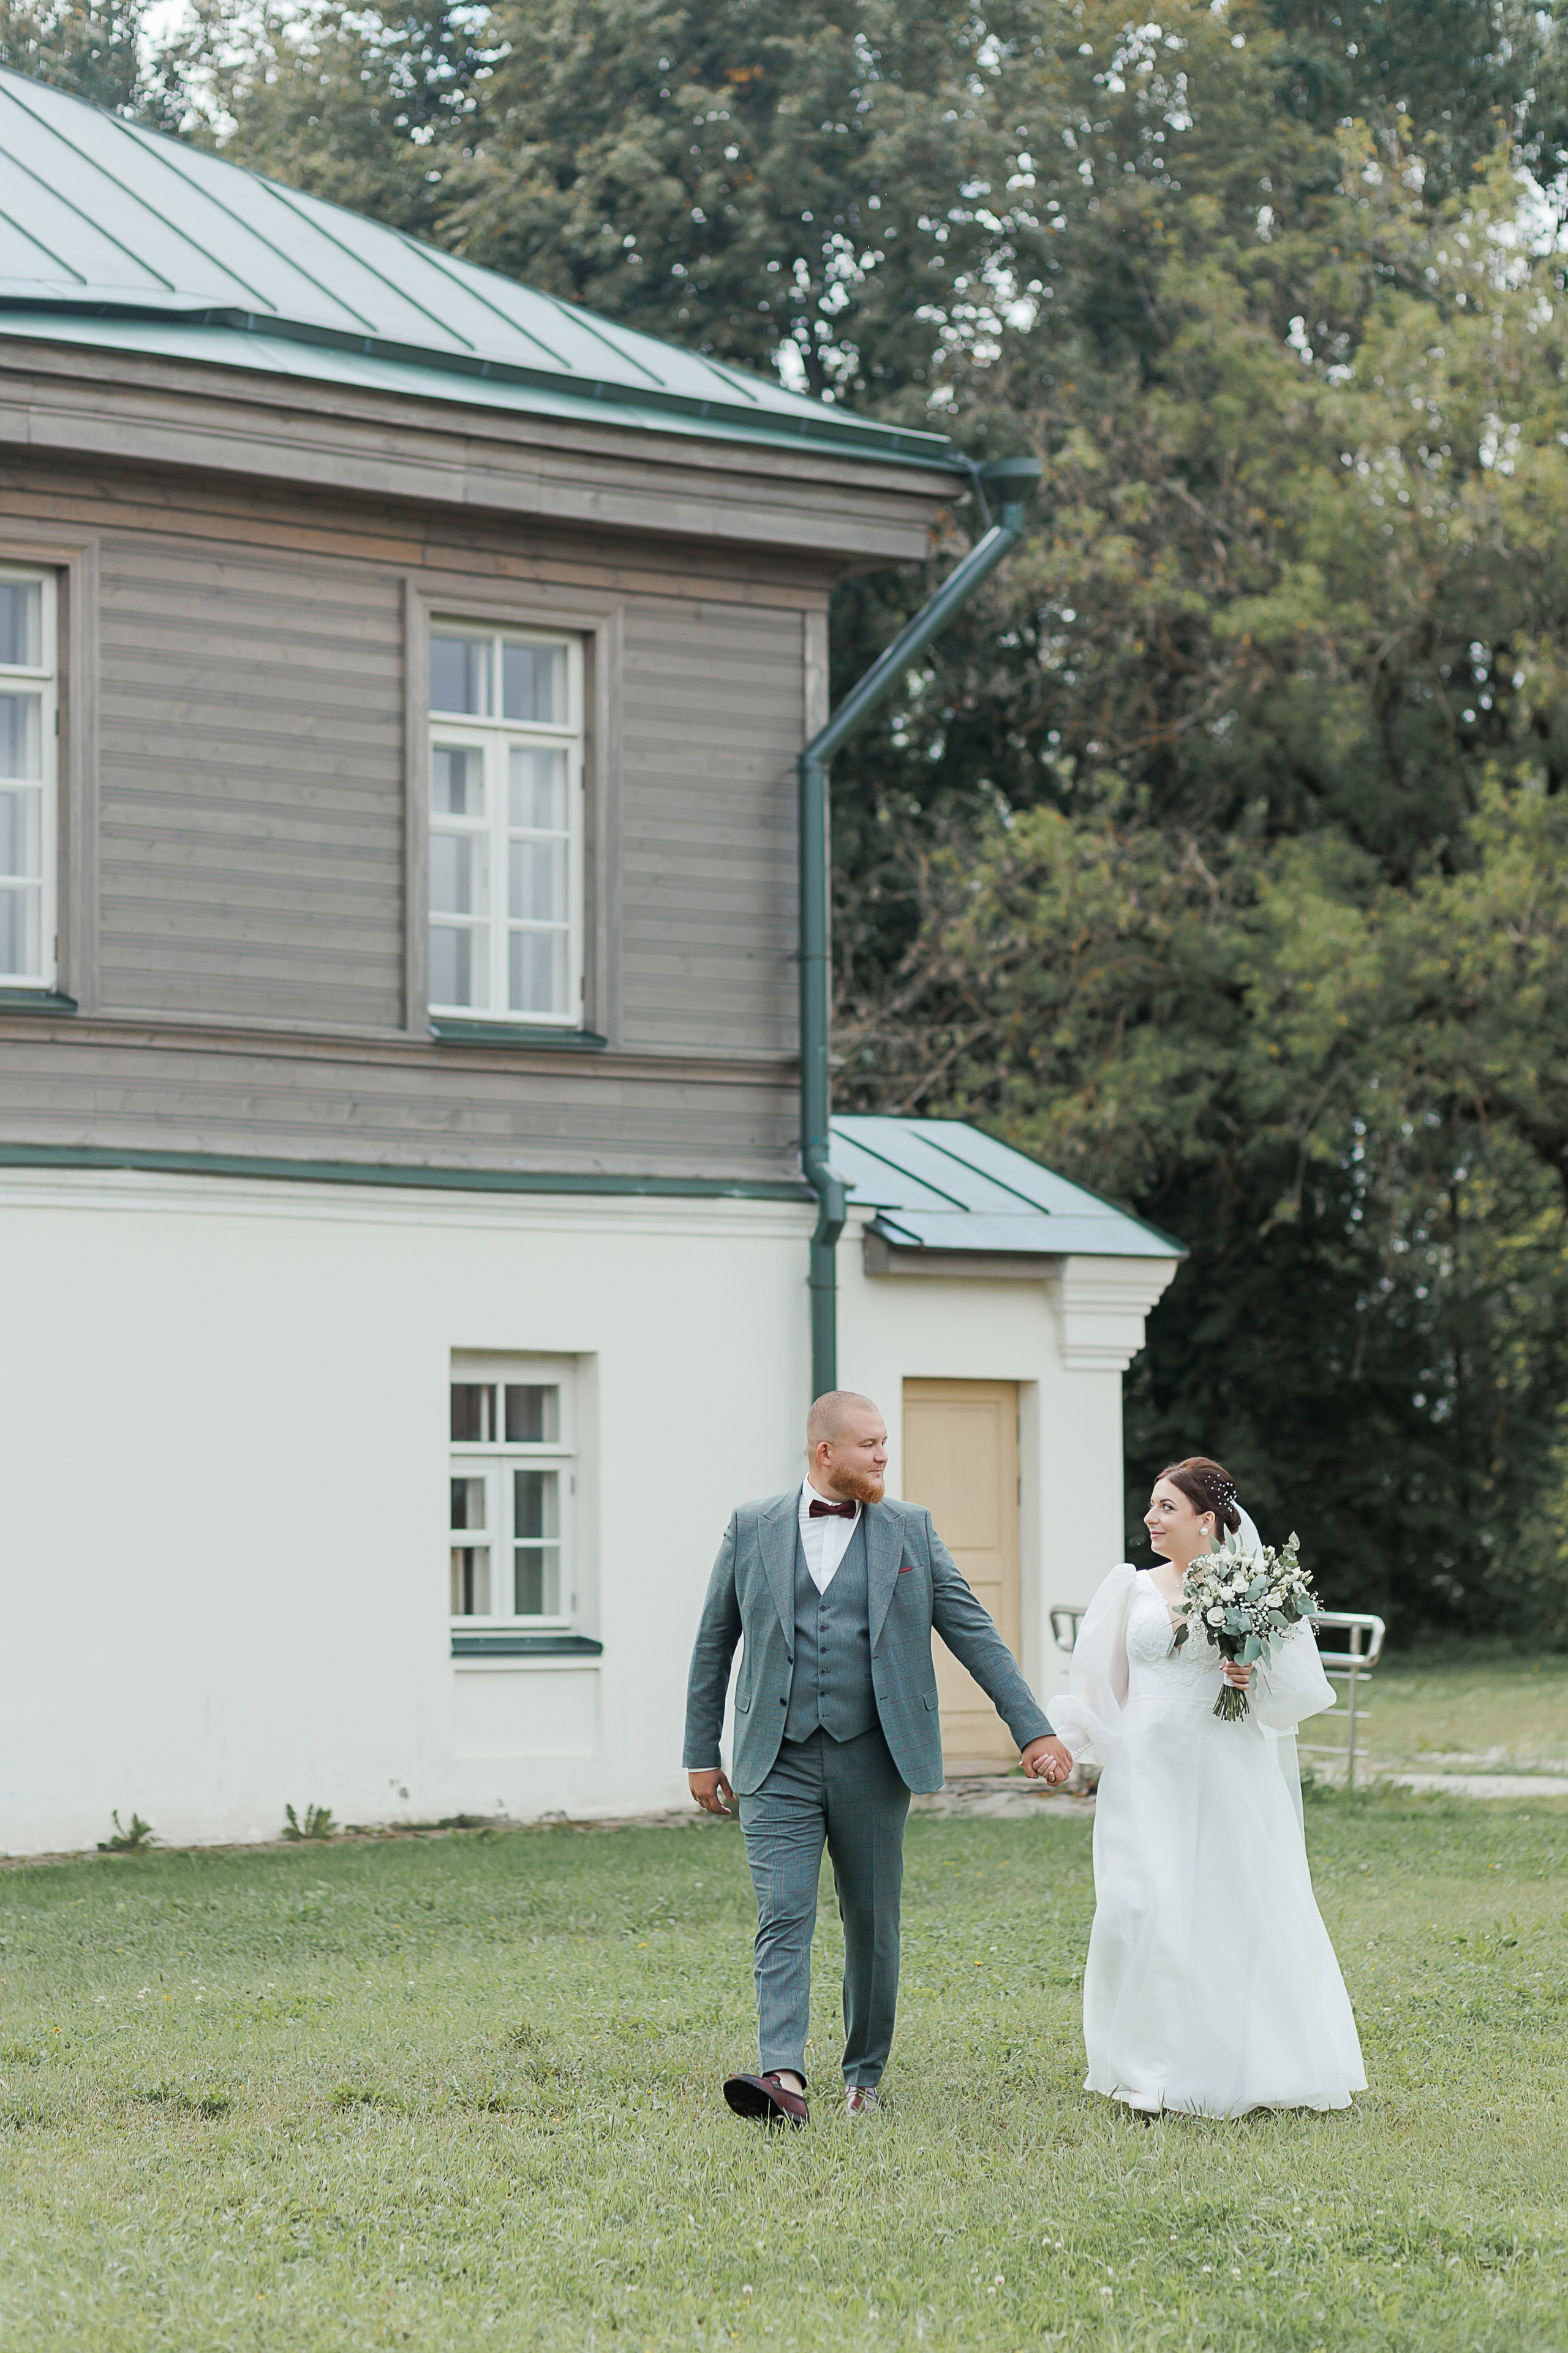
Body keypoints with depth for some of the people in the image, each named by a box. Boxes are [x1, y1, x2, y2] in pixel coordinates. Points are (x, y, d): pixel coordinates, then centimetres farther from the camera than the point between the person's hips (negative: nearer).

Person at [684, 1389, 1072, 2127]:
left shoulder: (910, 1531, 6)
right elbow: (714, 1644, 11)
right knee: (782, 1919, -12)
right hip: (778, 1764, -1)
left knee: (872, 1924, 7)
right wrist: (701, 1754, 10)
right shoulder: (752, 1529, 5)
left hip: (871, 1761, 1)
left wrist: (1034, 1731, -1)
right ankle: (782, 2075, -23)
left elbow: (974, 1634, 5)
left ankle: (864, 2077, 20)